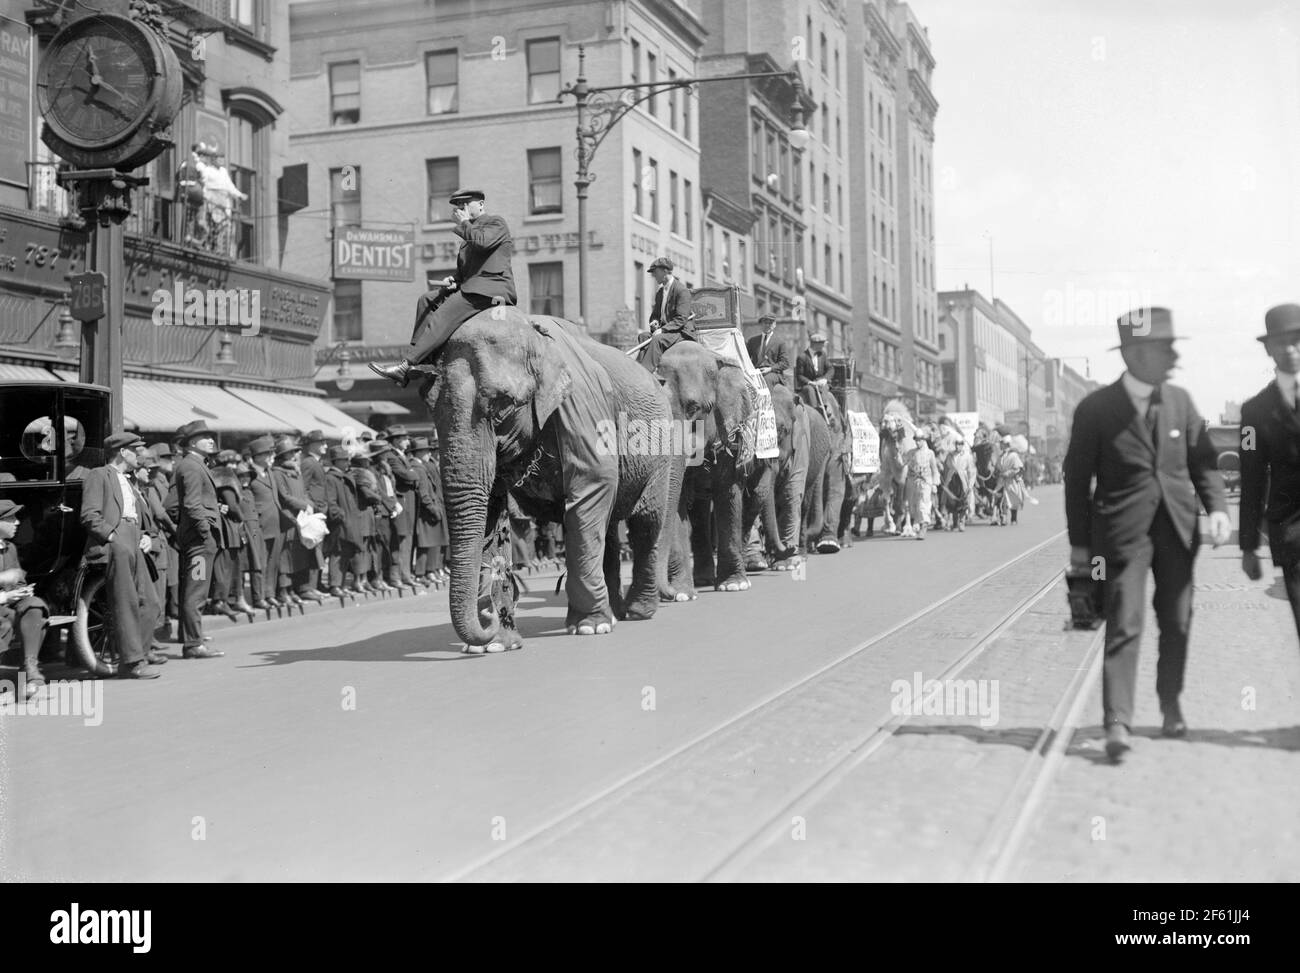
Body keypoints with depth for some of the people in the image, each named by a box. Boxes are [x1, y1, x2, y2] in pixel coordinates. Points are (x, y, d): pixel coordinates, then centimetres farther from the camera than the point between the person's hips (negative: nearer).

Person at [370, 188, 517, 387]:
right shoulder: (470, 230, 28)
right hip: (471, 287, 10)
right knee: (427, 300, 6)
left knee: (445, 314, -24)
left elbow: (481, 241, -22)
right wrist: (454, 280, 7)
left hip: (493, 289, -10)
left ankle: (405, 367, -32)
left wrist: (464, 222, -7)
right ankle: (422, 362, -6)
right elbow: (464, 270, 29)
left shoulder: (496, 224, 1)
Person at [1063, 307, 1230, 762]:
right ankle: (1117, 722, -10)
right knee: (1124, 625, -10)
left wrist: (1217, 507, -7)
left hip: (1178, 528, 4)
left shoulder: (1180, 401, 5)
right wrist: (1080, 543, -2)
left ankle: (1171, 706, 29)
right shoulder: (1095, 409, -7)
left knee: (1177, 623, 11)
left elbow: (1204, 460, 10)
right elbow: (1076, 477, -2)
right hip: (1123, 532, -4)